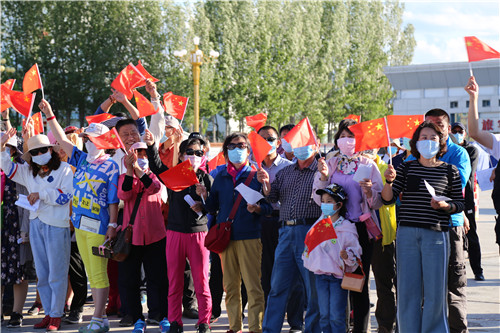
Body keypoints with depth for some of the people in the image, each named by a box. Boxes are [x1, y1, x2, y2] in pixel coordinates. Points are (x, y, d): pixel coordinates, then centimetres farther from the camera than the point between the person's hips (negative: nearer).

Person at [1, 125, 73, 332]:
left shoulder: (64, 169, -3)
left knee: (57, 272, -4)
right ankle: (48, 313, 16)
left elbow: (65, 196, -10)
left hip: (56, 225, -6)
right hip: (36, 224, 6)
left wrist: (41, 194, -12)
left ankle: (56, 316, 1)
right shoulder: (29, 171, 14)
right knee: (42, 273, 9)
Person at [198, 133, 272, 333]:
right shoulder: (220, 178, 14)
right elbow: (212, 209, 16)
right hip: (226, 237, 4)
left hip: (250, 237, -4)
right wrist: (205, 196, -2)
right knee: (230, 285, 9)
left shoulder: (256, 176, 3)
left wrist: (257, 208, -20)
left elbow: (269, 207, 0)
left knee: (253, 285, -6)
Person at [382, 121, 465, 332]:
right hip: (407, 233, 1)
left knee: (434, 290, -1)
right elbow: (388, 199, 2)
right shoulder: (406, 168, 8)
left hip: (436, 234, -1)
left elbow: (460, 203, 9)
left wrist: (444, 206, -11)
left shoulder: (449, 171, 6)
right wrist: (389, 181, -17)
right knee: (408, 289, 4)